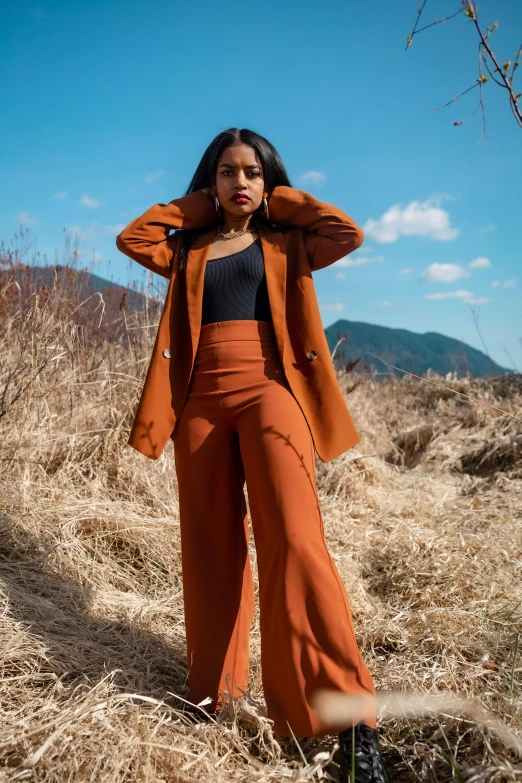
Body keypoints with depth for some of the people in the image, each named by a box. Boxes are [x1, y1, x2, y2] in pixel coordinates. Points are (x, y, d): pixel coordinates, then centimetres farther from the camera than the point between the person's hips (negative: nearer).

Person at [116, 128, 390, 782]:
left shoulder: (285, 246, 15)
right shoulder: (188, 250, 20)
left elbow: (350, 234, 1)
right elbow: (130, 237, 8)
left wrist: (285, 203, 13)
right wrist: (190, 207, 15)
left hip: (269, 392, -3)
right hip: (201, 399, 3)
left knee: (294, 542, -17)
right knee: (210, 548, 6)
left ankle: (350, 721, -11)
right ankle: (213, 689, 22)